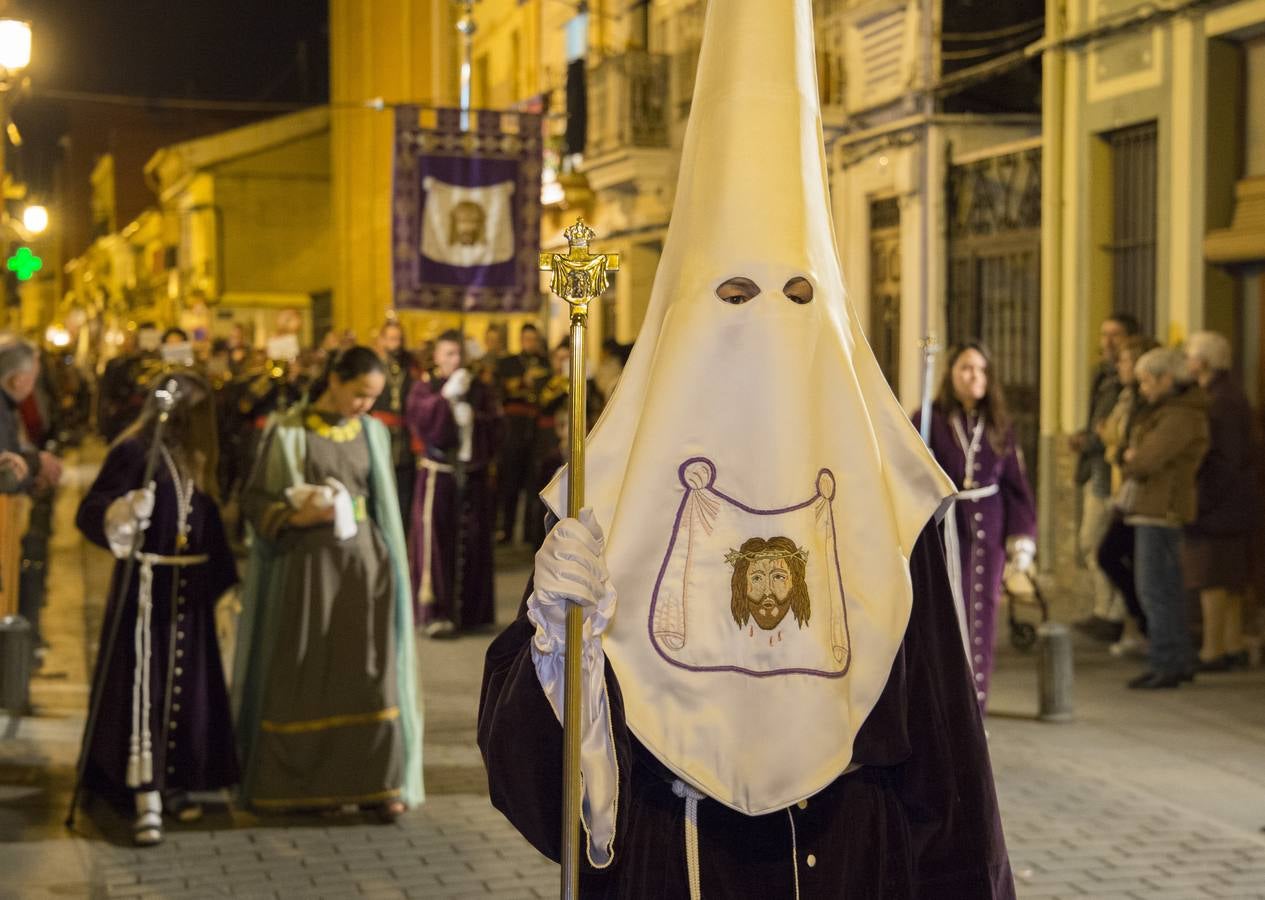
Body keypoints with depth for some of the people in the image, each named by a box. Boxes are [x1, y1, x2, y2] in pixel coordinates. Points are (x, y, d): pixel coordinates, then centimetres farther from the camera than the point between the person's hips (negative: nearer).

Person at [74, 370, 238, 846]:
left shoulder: (195, 460, 12)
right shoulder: (134, 453, -8)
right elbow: (91, 512, -16)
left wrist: (226, 578, 19)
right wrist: (126, 509, -35)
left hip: (190, 591, 7)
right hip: (146, 586, -7)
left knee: (185, 685, 9)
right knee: (144, 685, -7)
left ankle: (171, 784, 20)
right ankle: (147, 801, -7)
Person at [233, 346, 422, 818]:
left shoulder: (373, 433, 8)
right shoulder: (288, 433, -3)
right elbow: (253, 499, -2)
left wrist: (391, 561, 13)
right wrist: (296, 516, -19)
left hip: (364, 563, 3)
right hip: (308, 565, -3)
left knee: (370, 670, -3)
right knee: (304, 673, 1)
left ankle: (380, 781, 1)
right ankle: (298, 782, 11)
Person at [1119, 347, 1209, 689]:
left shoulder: (1181, 417, -16)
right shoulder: (1163, 410, 17)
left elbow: (1146, 461, -21)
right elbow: (1135, 454, 18)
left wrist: (1130, 461, -1)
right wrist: (1134, 458, -3)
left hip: (1162, 510, -10)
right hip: (1152, 510, 10)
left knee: (1156, 591, -8)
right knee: (1166, 591, 13)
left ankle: (1166, 666, -6)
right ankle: (1181, 661, 19)